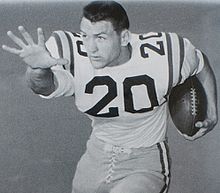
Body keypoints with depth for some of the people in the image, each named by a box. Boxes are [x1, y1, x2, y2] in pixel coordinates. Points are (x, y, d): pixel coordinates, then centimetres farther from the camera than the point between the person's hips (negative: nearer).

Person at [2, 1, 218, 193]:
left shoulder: (161, 54, -21)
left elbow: (201, 64, 1)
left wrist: (211, 115, 1)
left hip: (147, 163, -3)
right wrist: (38, 70, -65)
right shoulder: (72, 54, -21)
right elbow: (49, 85, -43)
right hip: (97, 156, 4)